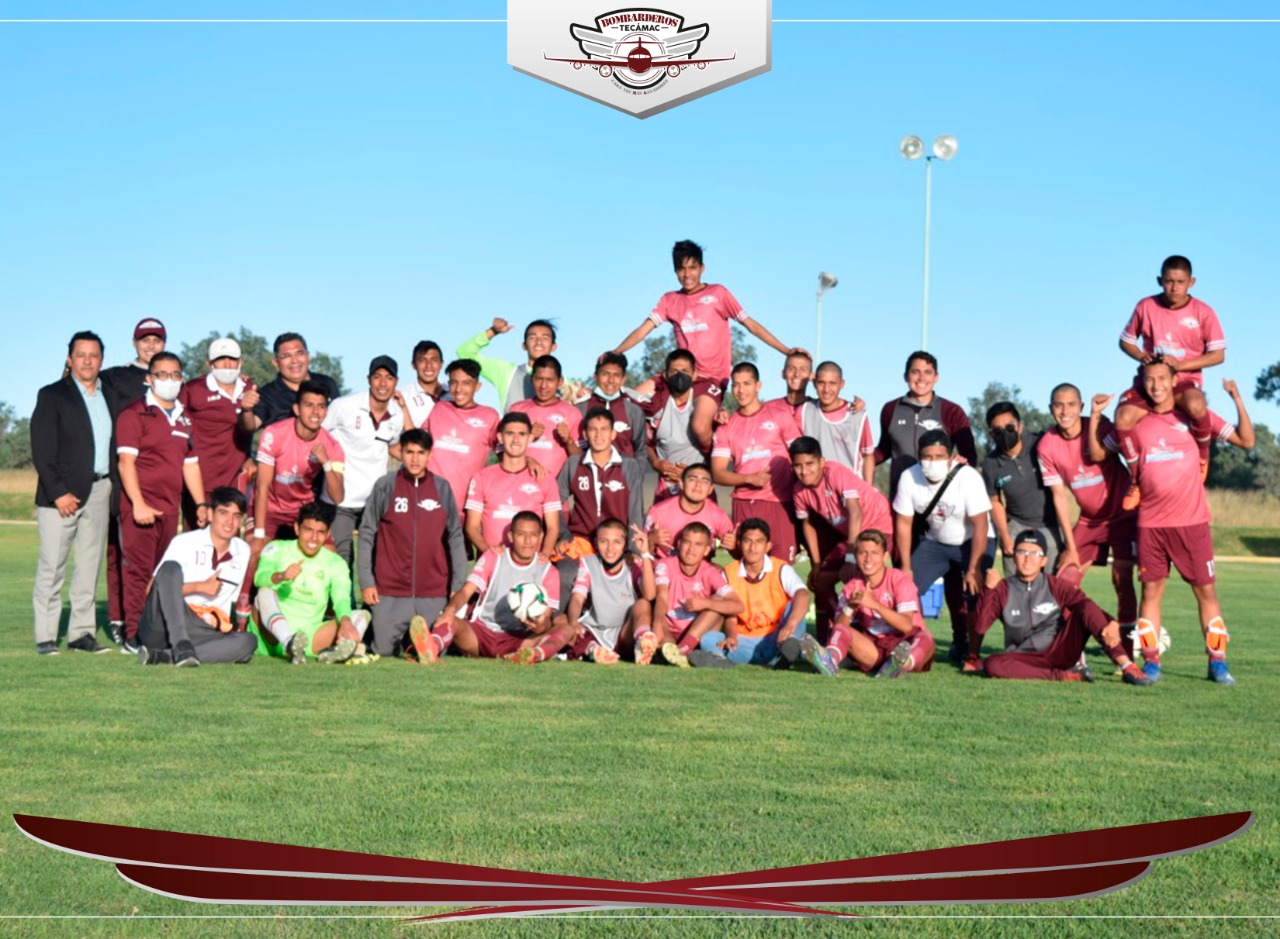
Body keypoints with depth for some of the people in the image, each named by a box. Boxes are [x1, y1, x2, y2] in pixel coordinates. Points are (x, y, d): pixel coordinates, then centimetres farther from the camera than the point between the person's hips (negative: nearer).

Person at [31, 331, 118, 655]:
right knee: (52, 568, -4)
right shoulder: (52, 396, 0)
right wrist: (58, 492, -14)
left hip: (100, 491, 5)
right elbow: (41, 450, -7)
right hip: (62, 493, -5)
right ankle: (45, 637, 0)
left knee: (89, 567, 6)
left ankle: (82, 633, 12)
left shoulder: (110, 397, 15)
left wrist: (114, 488, 3)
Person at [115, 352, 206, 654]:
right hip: (141, 508, -6)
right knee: (138, 569, -7)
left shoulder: (184, 419, 19)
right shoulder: (134, 414, -2)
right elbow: (126, 460, -10)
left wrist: (200, 503, 11)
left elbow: (190, 464, 20)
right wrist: (138, 503, -18)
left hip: (170, 507, 6)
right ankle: (133, 636, -5)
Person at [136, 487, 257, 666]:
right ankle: (181, 646, -43)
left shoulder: (243, 552, 14)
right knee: (170, 567, -28)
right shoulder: (184, 543, 2)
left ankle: (163, 656, -36)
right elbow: (151, 590, -5)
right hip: (160, 627, -3)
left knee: (247, 641, -26)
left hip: (205, 632, 4)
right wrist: (199, 587, -12)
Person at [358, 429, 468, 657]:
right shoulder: (385, 486, 0)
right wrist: (366, 581, -2)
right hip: (390, 592, -1)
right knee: (384, 651, 1)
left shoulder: (442, 487, 5)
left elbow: (455, 537, 7)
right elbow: (366, 534, 2)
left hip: (434, 593, 1)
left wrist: (458, 584, 3)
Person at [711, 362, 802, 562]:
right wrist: (750, 478, -12)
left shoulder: (780, 414, 7)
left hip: (780, 502, -2)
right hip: (744, 505, 2)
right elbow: (718, 473, 4)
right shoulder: (726, 426, 11)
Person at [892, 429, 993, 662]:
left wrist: (973, 570, -27)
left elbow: (980, 525, -26)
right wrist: (906, 567, -8)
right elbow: (903, 523, -8)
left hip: (973, 542, -3)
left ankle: (971, 650, -4)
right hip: (935, 542, 4)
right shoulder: (909, 478, -17)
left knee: (976, 591, -23)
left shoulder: (968, 477, -28)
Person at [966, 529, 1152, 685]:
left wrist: (1107, 626, -38)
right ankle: (1066, 676, -28)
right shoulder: (1002, 589, 1)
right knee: (993, 665, -33)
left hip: (1060, 651, 0)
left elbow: (1085, 604, -19)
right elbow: (978, 626, -8)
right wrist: (989, 591, -20)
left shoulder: (1056, 586, 1)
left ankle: (1127, 667, -28)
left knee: (1086, 611, -21)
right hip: (1026, 660, 0)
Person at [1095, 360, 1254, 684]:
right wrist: (1095, 416, 1)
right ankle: (1151, 661, 8)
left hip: (1191, 521, -1)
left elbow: (1246, 441, 0)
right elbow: (1096, 454, 11)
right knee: (1151, 590, 2)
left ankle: (1217, 662, 7)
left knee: (1206, 589, 0)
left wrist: (1238, 399, -11)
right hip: (1150, 523, 2)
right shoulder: (1137, 424, 8)